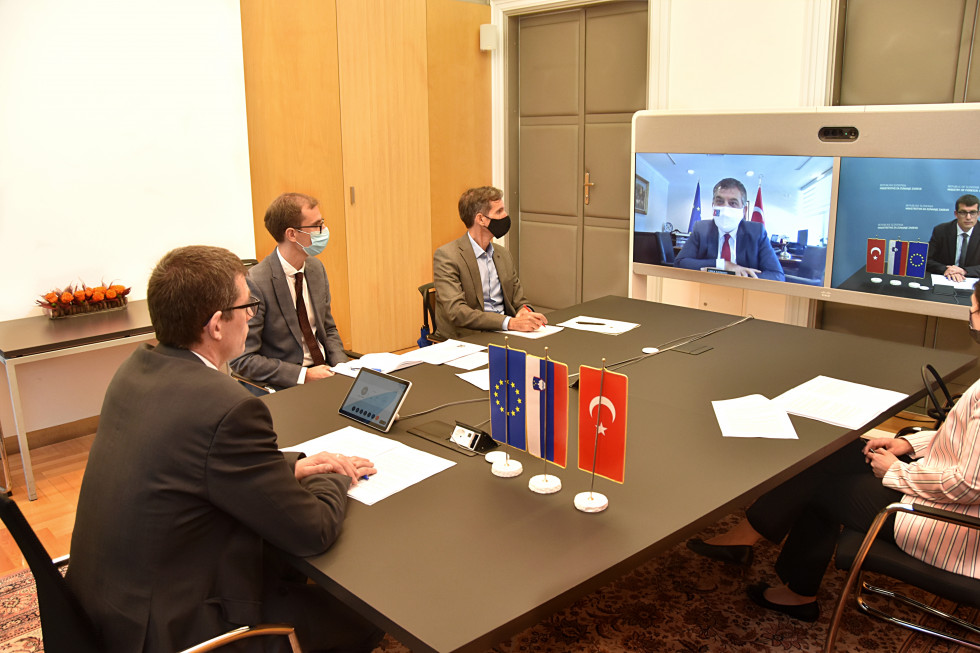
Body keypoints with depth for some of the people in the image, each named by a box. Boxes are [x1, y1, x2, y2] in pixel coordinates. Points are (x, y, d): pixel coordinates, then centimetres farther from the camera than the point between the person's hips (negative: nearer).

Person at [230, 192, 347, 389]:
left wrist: (342, 366, -2)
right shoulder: (255, 283, -17)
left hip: (325, 370, 7)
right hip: (286, 386, -7)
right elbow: (242, 359, -16)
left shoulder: (316, 268, 7)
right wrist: (304, 375, -20)